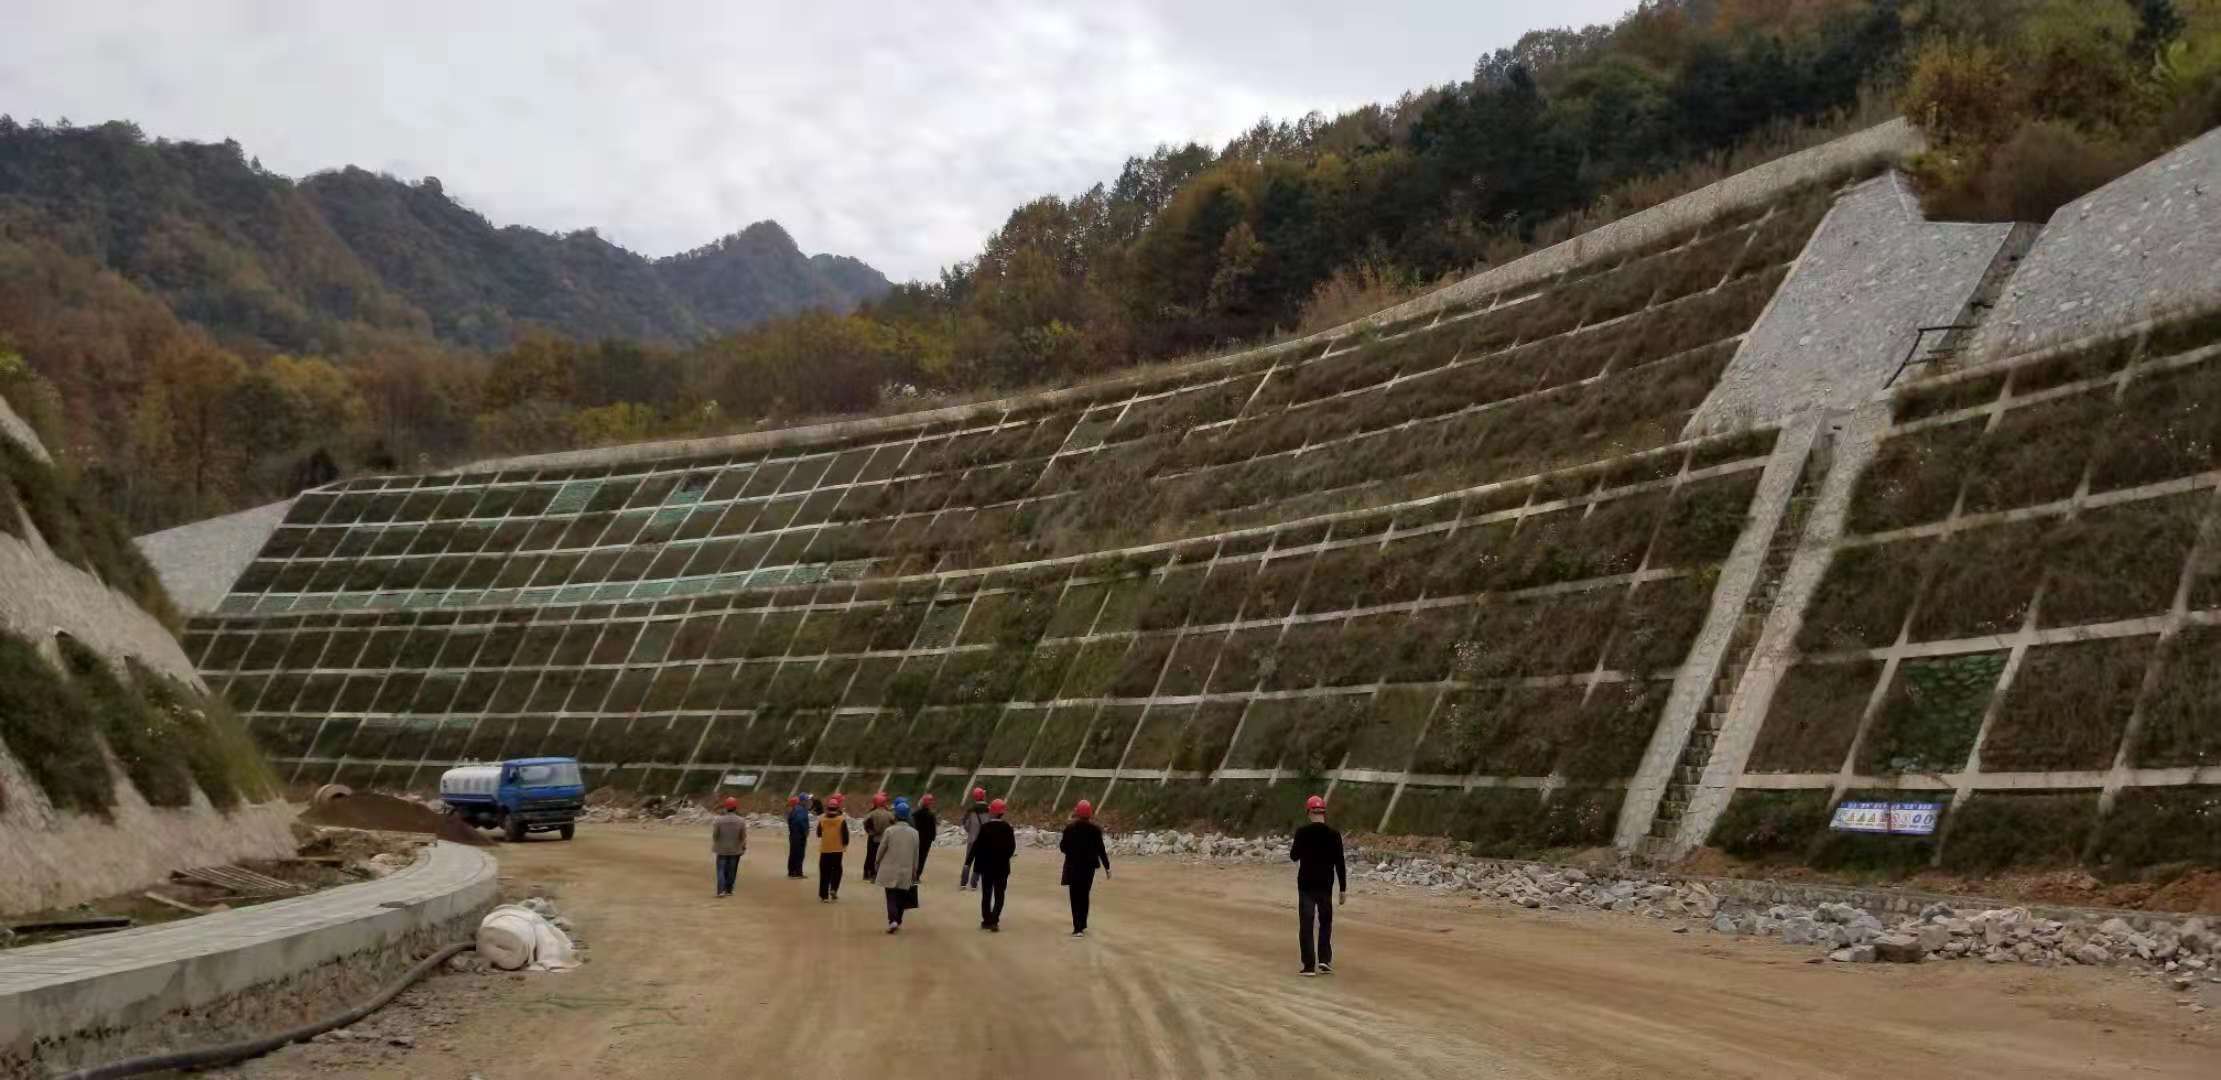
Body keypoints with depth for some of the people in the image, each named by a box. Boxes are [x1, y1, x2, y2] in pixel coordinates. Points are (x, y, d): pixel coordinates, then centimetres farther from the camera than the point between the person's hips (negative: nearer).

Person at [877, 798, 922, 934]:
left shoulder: (889, 830, -11)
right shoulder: (914, 833, -2)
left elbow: (881, 849, -4)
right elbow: (916, 854, 5)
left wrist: (877, 862, 13)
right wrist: (914, 870, 16)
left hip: (890, 870, -2)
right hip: (906, 871, 2)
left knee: (891, 897, 1)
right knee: (901, 897, 16)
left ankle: (893, 920, -18)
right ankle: (898, 921, 23)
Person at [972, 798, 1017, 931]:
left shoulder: (984, 827, -10)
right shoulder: (1007, 828, -6)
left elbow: (978, 848, -9)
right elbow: (1012, 847, -2)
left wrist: (976, 869, -4)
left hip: (986, 866, 0)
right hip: (1002, 867, 0)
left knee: (986, 895, 12)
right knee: (999, 895, 3)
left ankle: (986, 920, 15)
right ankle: (994, 921, -9)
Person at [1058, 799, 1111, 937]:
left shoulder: (1069, 829, -10)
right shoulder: (1095, 829, -8)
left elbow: (1063, 847, -6)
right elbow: (1100, 849, -7)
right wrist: (1107, 866, 1)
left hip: (1073, 867, -1)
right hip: (1089, 866, 1)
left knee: (1075, 897, 3)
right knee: (1084, 895, 16)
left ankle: (1078, 928, -5)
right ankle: (1082, 925, 21)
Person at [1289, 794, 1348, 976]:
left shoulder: (1302, 833, -8)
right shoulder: (1333, 834, -4)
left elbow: (1294, 857, 3)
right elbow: (1340, 864, -3)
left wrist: (1291, 849, 25)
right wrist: (1343, 889, 2)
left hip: (1306, 885, -1)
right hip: (1325, 886, 1)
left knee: (1306, 925, 2)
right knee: (1326, 922, 17)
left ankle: (1309, 965, -2)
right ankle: (1324, 960, 8)